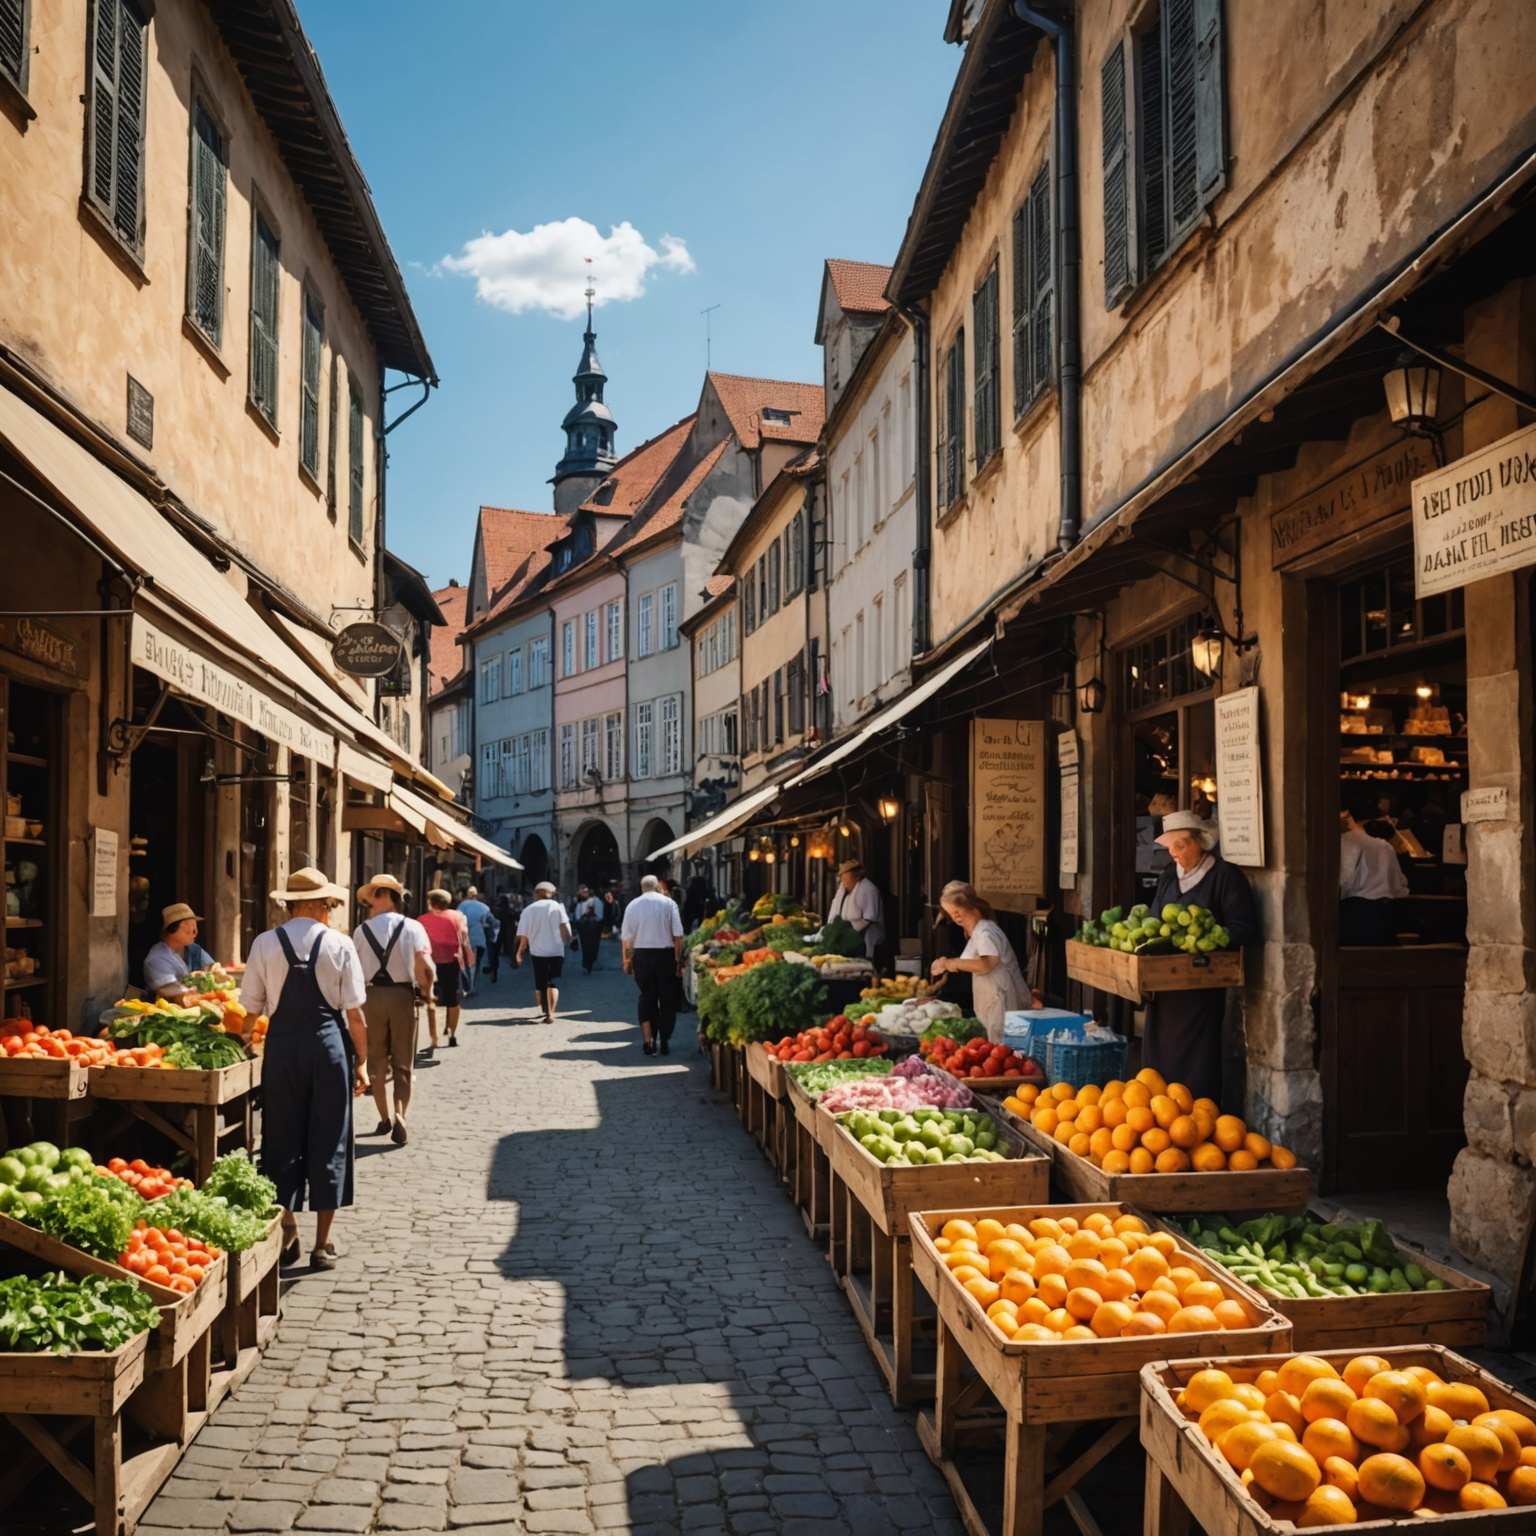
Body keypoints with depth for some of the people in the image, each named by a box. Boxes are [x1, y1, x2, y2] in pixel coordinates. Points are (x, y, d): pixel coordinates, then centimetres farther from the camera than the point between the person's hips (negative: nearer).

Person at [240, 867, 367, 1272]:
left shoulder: (265, 943, 0)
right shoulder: (339, 944, -3)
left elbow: (252, 1007, 0)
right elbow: (355, 1012, -4)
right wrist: (360, 1062, 5)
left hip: (282, 1045, 1)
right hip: (329, 1043, -1)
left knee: (283, 1139, 13)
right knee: (328, 1142, 8)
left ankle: (286, 1234, 19)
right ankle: (322, 1245, 12)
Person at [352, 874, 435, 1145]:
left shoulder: (362, 930, 1)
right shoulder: (412, 927, -5)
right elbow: (423, 965, -16)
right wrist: (426, 989, 1)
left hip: (372, 996, 1)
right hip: (402, 995, -1)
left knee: (377, 1062, 15)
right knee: (403, 1064, 9)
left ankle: (385, 1118, 23)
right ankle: (399, 1115, -10)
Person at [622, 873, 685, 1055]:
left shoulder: (632, 905, 2)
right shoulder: (668, 903, -3)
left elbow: (627, 938, 1)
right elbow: (678, 935, -6)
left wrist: (627, 961, 10)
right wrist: (678, 960, 0)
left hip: (641, 955, 2)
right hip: (665, 954, -2)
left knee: (646, 996, 11)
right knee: (668, 999, 9)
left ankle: (648, 1040, 5)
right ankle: (665, 1042, 11)